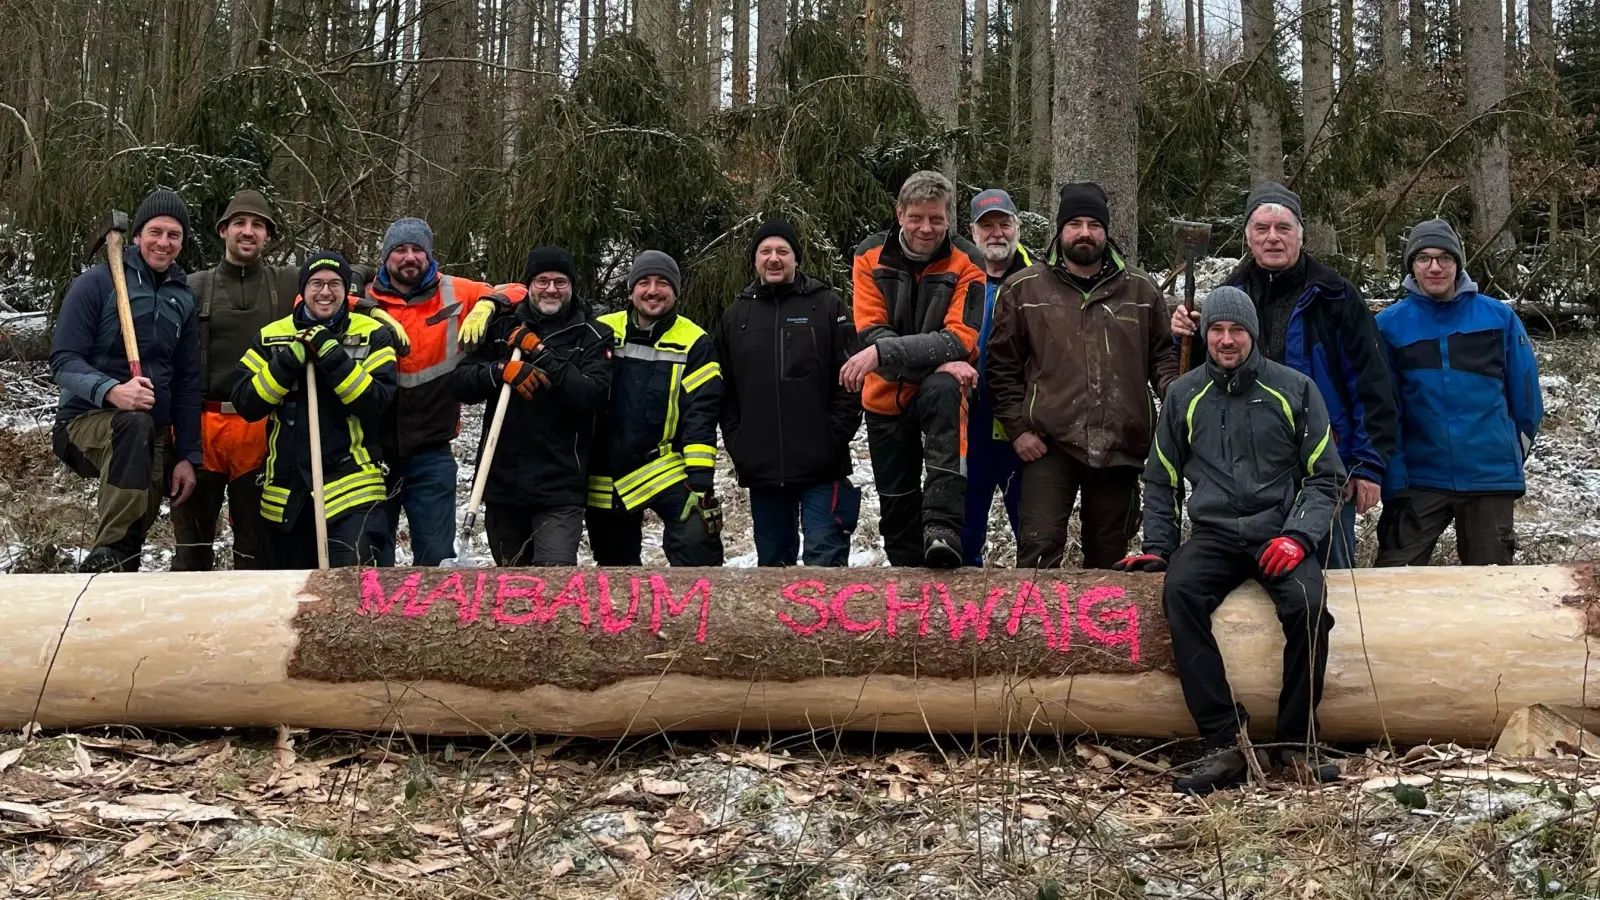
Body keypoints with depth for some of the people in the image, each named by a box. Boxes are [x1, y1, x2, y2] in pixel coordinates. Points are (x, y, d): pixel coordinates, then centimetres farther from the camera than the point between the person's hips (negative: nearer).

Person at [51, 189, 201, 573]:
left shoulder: (182, 298, 10)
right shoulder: (96, 283, -6)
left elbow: (187, 382, 12)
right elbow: (63, 361, -12)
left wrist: (188, 455, 5)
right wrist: (110, 391, -32)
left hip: (153, 437, 6)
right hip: (88, 422, -6)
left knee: (134, 538, -1)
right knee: (134, 424, -38)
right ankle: (109, 556, -35)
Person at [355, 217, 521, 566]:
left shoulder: (454, 294, 1)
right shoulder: (366, 299, 2)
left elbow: (515, 294, 6)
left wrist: (487, 305, -15)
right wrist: (367, 311, -18)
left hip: (430, 452, -1)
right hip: (374, 448, 1)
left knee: (436, 556, 5)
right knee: (371, 554, 12)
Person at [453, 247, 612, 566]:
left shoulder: (592, 336, 0)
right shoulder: (502, 327, 8)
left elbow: (595, 396, -14)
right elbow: (462, 384, 2)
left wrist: (543, 356, -18)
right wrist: (501, 370, -17)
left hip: (560, 486, -4)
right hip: (502, 480, 4)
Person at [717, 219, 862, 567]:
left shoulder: (828, 306, 1)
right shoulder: (735, 315, 12)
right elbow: (725, 389, 13)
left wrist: (834, 439, -10)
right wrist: (736, 443, 3)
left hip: (821, 469, -4)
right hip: (761, 469, 4)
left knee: (826, 558, -6)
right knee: (772, 561, 13)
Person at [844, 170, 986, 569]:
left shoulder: (966, 264, -11)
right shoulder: (871, 256, -6)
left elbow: (958, 341, -20)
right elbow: (871, 333, -13)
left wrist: (883, 353, -33)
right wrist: (934, 360, -27)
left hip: (940, 387, -3)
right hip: (886, 395, 3)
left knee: (942, 390, -38)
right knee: (897, 505, 10)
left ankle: (942, 526, -42)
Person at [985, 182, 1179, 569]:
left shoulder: (1141, 289, 9)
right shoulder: (1023, 289, 4)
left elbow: (1162, 354, 15)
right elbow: (1003, 365, 6)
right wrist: (1017, 427, -2)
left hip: (1121, 446, 3)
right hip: (1049, 444, -2)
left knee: (1109, 553, 13)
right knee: (1039, 549, -10)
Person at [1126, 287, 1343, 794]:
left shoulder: (1294, 390, 6)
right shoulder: (1184, 396, 11)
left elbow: (1324, 476, 7)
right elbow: (1161, 481, 19)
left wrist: (1298, 536, -8)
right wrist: (1158, 547, 7)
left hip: (1279, 535, -1)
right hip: (1213, 535, 1)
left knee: (1308, 602, -32)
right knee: (1179, 593, -31)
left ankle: (1296, 742, -16)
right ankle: (1226, 745, -31)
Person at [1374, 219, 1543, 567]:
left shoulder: (1499, 317, -3)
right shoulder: (1389, 325, -4)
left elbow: (1524, 391, 6)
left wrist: (1515, 452, 14)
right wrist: (1393, 481, -9)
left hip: (1491, 476, 1)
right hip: (1418, 478, 0)